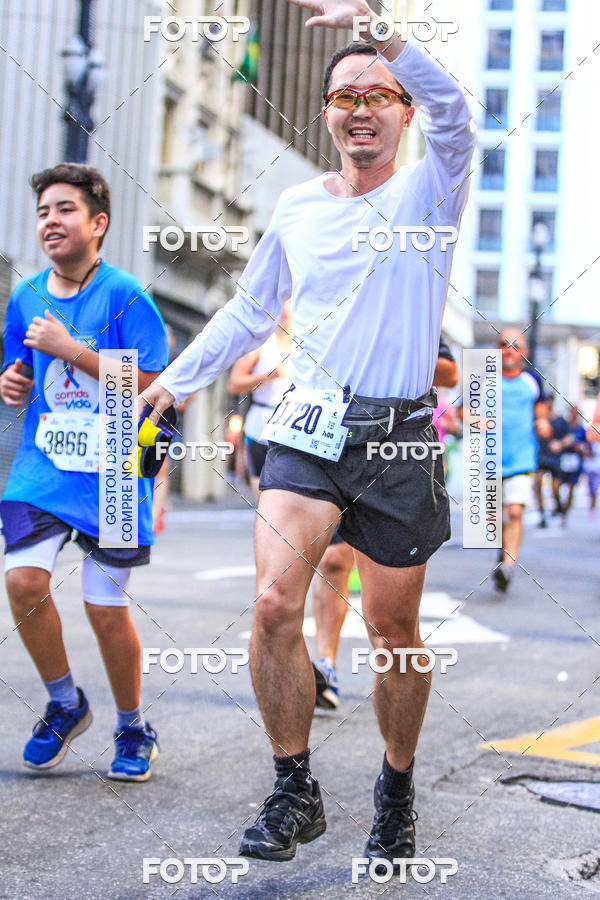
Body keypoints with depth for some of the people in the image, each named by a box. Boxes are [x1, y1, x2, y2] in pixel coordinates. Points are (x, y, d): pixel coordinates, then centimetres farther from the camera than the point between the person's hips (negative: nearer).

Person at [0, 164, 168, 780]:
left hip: (111, 474, -4)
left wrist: (69, 348, -18)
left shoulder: (123, 295, -9)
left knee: (106, 609, 1)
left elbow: (148, 387, -14)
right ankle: (65, 705, 11)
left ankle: (133, 729, 25)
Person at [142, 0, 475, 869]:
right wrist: (177, 378, 18)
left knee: (394, 632, 5)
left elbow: (452, 113, -21)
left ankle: (397, 789, 28)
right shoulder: (296, 208, 12)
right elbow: (250, 311, 22)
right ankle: (294, 792, 2)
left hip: (401, 440, -2)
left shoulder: (427, 192, 1)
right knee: (275, 603, -14)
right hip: (309, 426, 3)